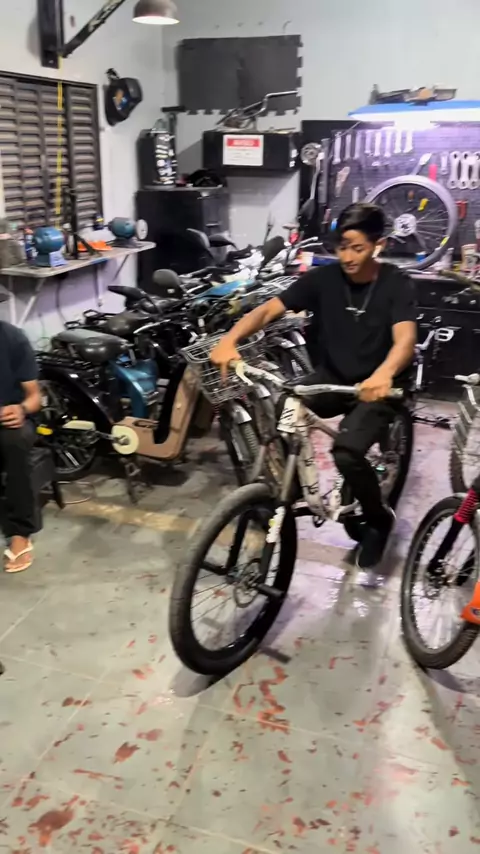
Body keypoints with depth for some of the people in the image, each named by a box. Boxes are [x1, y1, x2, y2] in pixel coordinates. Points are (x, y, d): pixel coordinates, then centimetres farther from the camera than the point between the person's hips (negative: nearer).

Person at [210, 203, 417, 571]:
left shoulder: (397, 284, -12)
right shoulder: (323, 278, -5)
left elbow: (405, 338, -29)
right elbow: (268, 310, -14)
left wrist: (383, 374, -52)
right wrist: (229, 340, -34)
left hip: (376, 387, -3)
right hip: (332, 379, 4)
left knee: (346, 452, -28)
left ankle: (378, 519, 3)